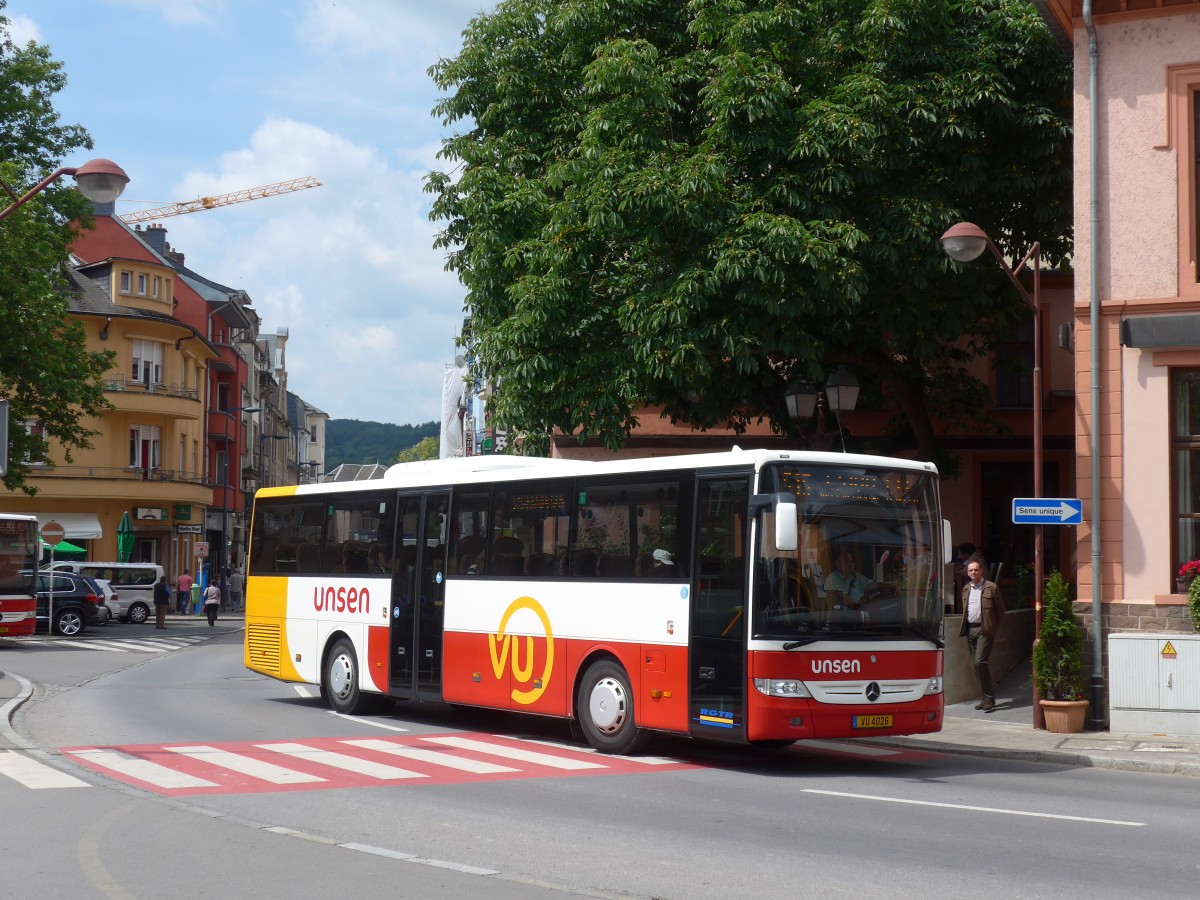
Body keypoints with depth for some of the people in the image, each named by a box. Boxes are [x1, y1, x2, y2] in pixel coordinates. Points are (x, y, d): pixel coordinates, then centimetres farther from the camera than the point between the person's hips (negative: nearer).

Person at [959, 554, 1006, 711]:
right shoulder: (966, 589, 15)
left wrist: (993, 629, -6)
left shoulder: (991, 587, -3)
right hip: (970, 630, 6)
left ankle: (989, 698, -11)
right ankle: (987, 698, 14)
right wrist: (964, 628, 11)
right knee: (976, 664, 7)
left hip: (984, 630, -6)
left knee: (980, 661, -17)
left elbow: (1000, 611, 0)